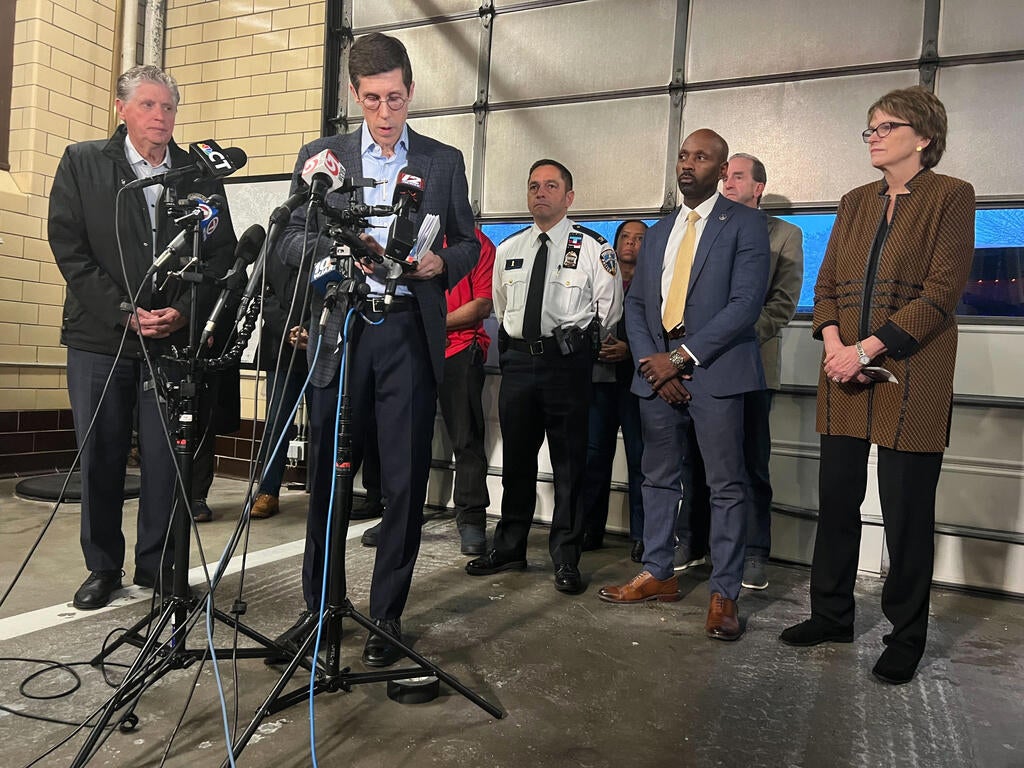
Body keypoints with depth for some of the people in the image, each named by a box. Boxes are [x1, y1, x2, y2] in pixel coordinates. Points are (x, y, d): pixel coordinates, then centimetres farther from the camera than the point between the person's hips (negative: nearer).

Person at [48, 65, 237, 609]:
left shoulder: (200, 173, 9)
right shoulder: (81, 163, 7)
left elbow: (222, 253, 4)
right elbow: (69, 247, -1)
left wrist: (184, 312, -9)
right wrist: (124, 312, -10)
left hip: (175, 338, 0)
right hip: (99, 337, 0)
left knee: (166, 458, 2)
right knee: (100, 457, 7)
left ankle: (158, 568, 17)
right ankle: (102, 568, 23)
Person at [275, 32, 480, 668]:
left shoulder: (445, 161, 12)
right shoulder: (321, 156, 12)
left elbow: (468, 244, 14)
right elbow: (292, 243, 9)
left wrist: (441, 263, -8)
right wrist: (337, 244, -11)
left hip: (410, 333, 0)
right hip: (341, 332, 1)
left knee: (405, 481, 2)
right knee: (327, 474, 7)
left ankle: (387, 614, 16)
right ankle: (319, 605, 25)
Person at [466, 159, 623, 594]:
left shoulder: (592, 247, 0)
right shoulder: (507, 250, 13)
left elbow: (609, 309, 2)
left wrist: (579, 344, 4)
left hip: (567, 362, -4)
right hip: (518, 359, 4)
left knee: (569, 461, 0)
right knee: (516, 459, 11)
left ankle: (566, 559, 11)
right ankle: (509, 549, 25)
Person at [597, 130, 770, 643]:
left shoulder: (744, 223, 1)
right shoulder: (658, 232, 19)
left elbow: (745, 303, -10)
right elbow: (636, 304, 14)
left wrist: (680, 357, -14)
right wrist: (651, 363, -4)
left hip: (715, 370, -5)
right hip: (657, 371, 6)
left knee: (726, 484, -1)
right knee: (658, 478, 12)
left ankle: (724, 592, 9)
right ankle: (657, 574, 25)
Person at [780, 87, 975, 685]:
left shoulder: (951, 197, -1)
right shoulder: (855, 203, 15)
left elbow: (941, 294, -10)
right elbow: (826, 283, 10)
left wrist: (867, 349, -17)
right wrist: (833, 345, -8)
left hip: (911, 380, -5)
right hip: (846, 376, 5)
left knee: (907, 512, 3)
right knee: (837, 500, 10)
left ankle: (907, 636, 21)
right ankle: (833, 615, 26)